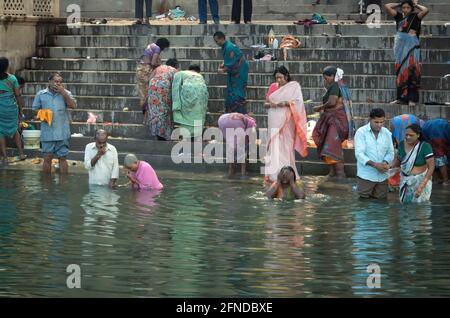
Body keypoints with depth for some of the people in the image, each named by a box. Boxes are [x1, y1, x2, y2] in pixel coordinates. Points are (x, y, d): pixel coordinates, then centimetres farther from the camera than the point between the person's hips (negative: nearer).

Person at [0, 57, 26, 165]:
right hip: (11, 107, 1)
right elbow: (18, 95, -2)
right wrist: (20, 108, 10)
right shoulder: (12, 78, -5)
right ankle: (21, 153, 16)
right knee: (14, 129, 20)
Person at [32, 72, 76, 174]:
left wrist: (63, 92, -14)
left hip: (62, 133, 0)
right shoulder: (41, 94, 5)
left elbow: (73, 105, -9)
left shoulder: (65, 93, 4)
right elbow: (35, 109, 11)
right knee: (47, 157, 3)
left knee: (62, 157, 5)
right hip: (47, 133, 0)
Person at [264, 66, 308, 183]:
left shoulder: (294, 86, 1)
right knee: (273, 146, 1)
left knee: (284, 146, -5)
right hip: (274, 121, 4)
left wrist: (286, 103, -19)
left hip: (286, 122, -4)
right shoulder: (273, 87, 13)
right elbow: (266, 103, 15)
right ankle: (273, 173, 2)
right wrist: (270, 104, -8)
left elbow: (298, 102, -6)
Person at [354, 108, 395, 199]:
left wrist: (385, 163, -14)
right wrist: (374, 164, -25)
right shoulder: (361, 132, -7)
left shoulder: (387, 133, 6)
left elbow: (390, 152, 8)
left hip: (382, 175, 4)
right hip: (366, 175, -4)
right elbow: (359, 153, -14)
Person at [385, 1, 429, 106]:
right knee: (401, 72, 5)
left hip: (412, 46, -4)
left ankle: (412, 99, -11)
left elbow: (425, 10, -14)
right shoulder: (399, 16, 12)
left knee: (411, 71, -9)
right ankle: (401, 97, 8)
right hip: (400, 46, 4)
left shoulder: (415, 17, 3)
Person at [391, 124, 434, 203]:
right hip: (405, 180, 6)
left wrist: (422, 185, -24)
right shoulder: (402, 144, -2)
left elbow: (431, 167, -17)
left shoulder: (425, 146, -18)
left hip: (420, 180, -6)